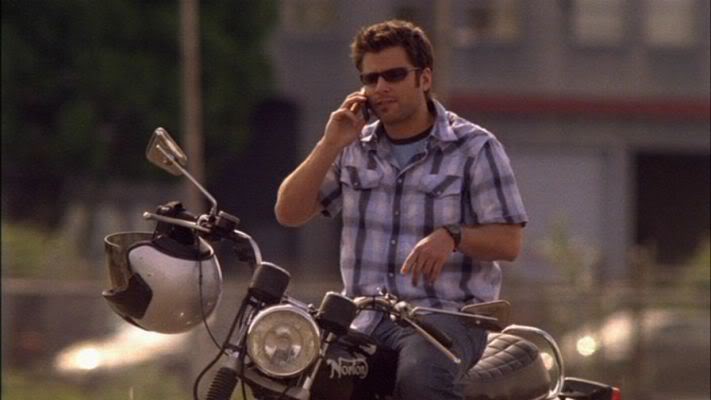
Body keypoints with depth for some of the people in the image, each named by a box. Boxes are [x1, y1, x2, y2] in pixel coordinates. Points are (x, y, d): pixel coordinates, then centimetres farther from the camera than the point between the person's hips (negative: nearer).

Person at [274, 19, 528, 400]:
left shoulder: (474, 148, 2)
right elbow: (289, 213, 10)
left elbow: (509, 242, -1)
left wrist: (452, 237, -21)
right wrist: (330, 146, -1)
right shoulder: (354, 148, 16)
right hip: (365, 318, 4)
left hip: (447, 314, -4)